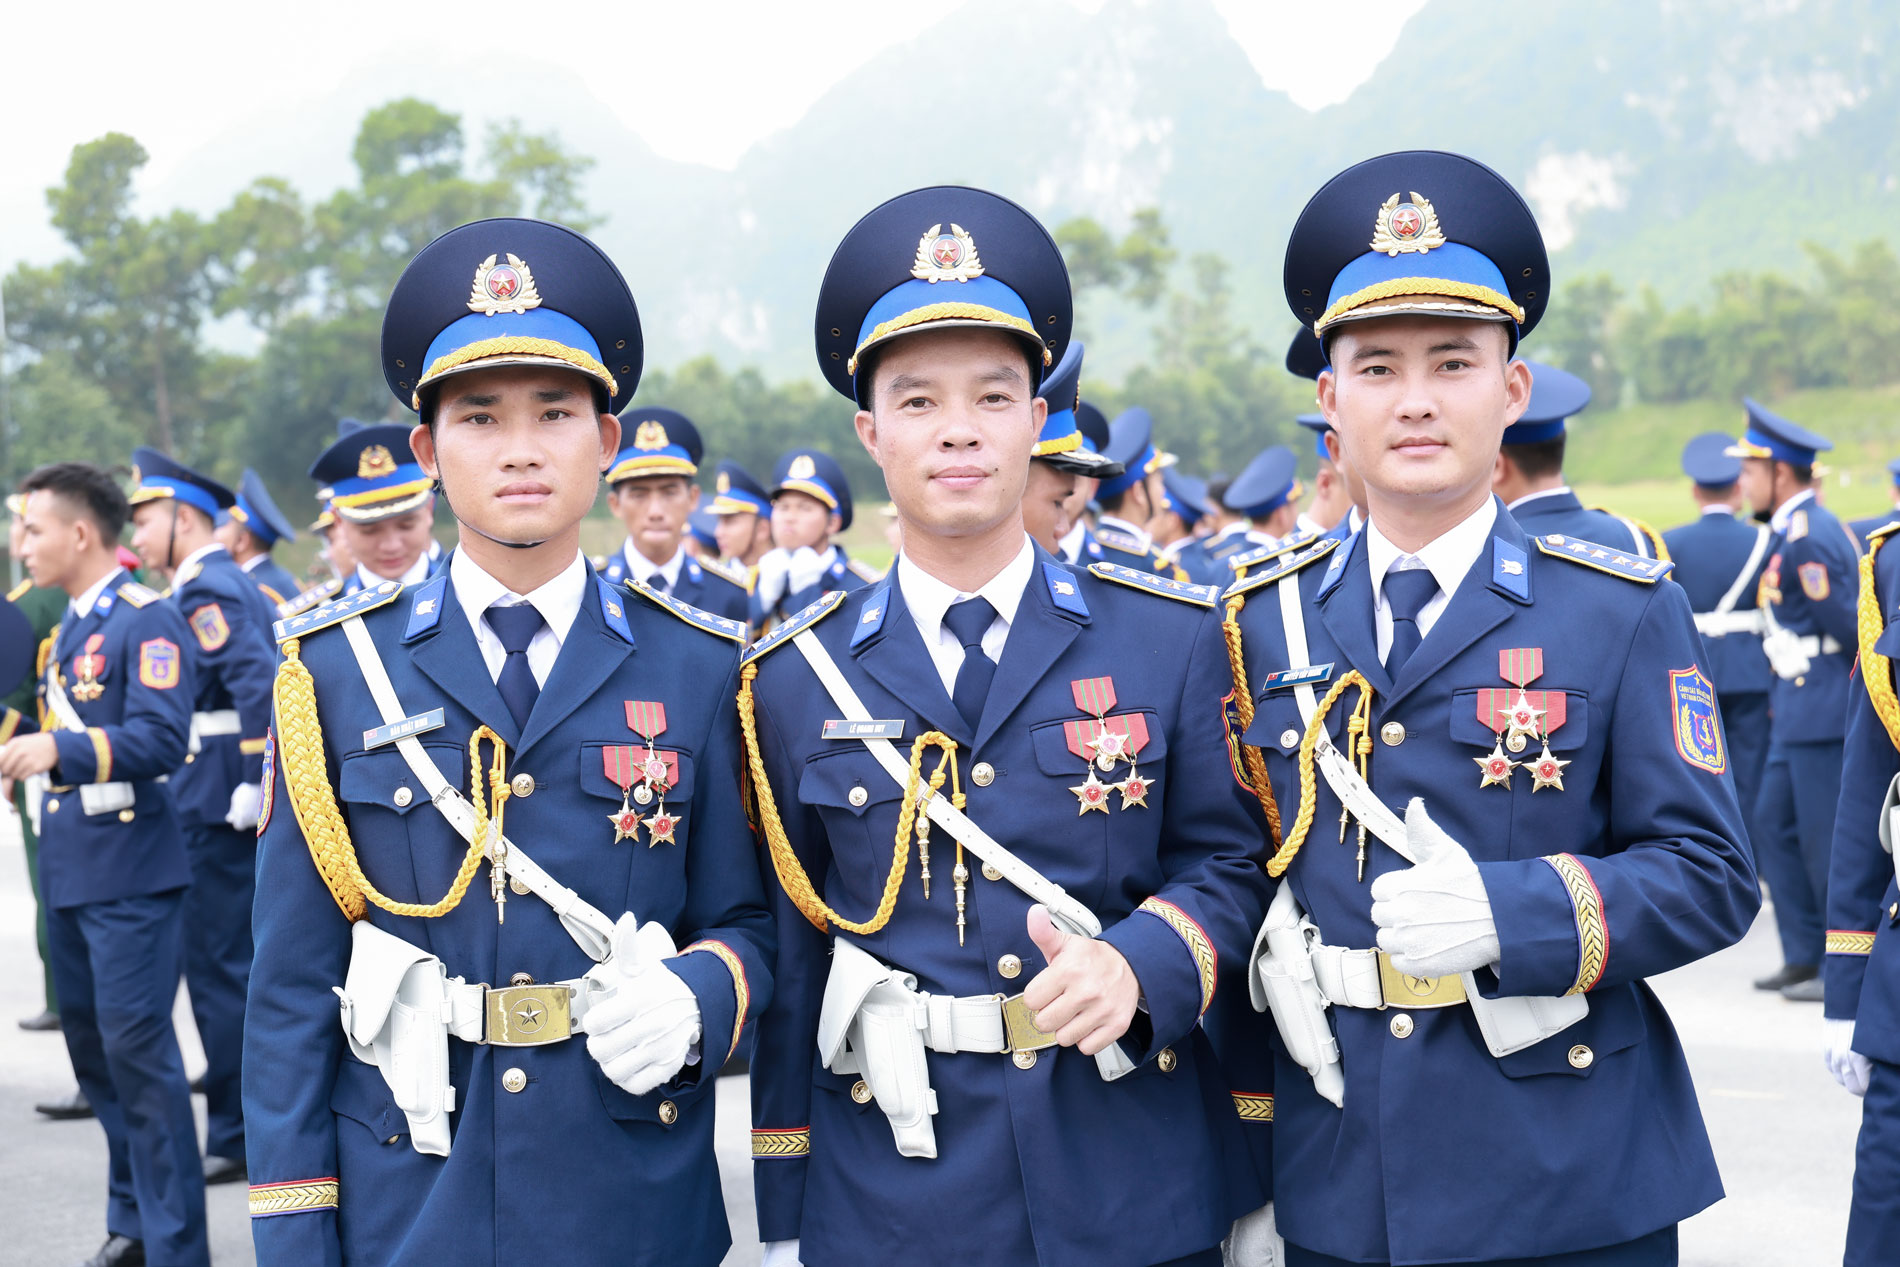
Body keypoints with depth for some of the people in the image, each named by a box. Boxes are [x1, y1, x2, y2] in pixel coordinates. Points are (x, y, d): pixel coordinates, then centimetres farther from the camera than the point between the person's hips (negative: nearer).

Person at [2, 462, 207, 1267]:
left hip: (129, 873, -9)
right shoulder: (69, 625, 15)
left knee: (138, 1049, -6)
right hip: (70, 868, 9)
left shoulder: (147, 620, -13)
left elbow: (162, 740, -23)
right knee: (91, 1042, 14)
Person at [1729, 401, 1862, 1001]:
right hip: (1797, 709, 10)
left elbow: (1844, 624, -19)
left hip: (1824, 708, -10)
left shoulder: (1808, 537, -19)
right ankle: (1805, 957, 21)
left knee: (1827, 840, -3)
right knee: (1773, 825, 14)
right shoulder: (1793, 530, 13)